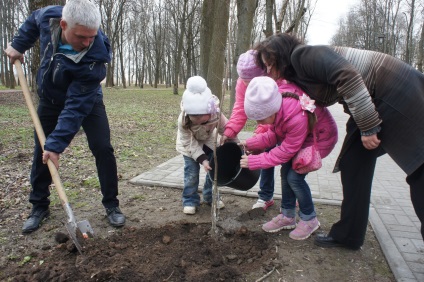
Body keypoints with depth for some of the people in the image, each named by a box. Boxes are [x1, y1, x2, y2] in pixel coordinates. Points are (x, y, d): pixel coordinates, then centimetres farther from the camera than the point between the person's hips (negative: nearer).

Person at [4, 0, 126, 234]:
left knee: (102, 148, -14)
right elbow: (34, 20, 5)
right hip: (50, 100, 4)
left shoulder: (95, 57, -37)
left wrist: (57, 143, -38)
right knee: (41, 153, 6)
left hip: (87, 101, -4)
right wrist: (18, 44, 6)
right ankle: (39, 206, 22)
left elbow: (76, 106, -37)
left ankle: (111, 205, 2)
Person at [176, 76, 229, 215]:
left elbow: (225, 129, -15)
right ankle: (190, 201, 10)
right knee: (191, 173, -7)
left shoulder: (216, 113, -34)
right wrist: (202, 159, -35)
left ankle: (210, 196, 23)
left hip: (208, 141, 3)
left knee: (214, 168, 4)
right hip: (190, 144, -2)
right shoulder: (183, 121, -37)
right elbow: (190, 143, -28)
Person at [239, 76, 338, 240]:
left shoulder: (297, 118, -42)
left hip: (320, 139, -8)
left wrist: (254, 161, -26)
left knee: (295, 176, -14)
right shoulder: (275, 103, -19)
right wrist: (250, 144, -16)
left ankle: (309, 220, 9)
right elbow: (273, 135, -5)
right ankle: (287, 216, 19)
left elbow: (286, 151, -28)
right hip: (295, 137, 8)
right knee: (286, 172, 2)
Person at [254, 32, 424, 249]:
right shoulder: (297, 75, 12)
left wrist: (367, 127, -25)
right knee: (353, 163, 7)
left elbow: (348, 76, -27)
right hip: (375, 100, 9)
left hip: (396, 89, -9)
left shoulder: (302, 55, -15)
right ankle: (348, 234, 16)